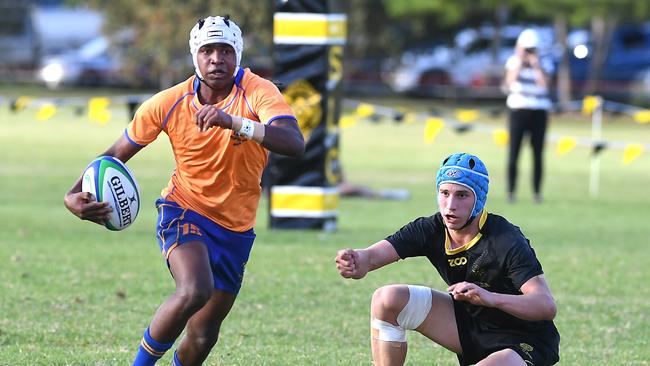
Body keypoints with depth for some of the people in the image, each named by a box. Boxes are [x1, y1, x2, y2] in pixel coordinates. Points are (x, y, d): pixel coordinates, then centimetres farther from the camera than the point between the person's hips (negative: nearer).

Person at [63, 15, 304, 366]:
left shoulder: (257, 92, -16)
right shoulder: (169, 103, -10)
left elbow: (294, 144, -34)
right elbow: (116, 155, 0)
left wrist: (233, 122, -48)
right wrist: (77, 195, -18)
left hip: (236, 228, 1)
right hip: (184, 209, -1)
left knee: (202, 337, 5)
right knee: (194, 291, -31)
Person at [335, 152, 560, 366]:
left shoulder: (507, 241, -26)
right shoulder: (431, 230, -9)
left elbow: (547, 306, -33)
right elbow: (373, 255, -21)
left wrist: (490, 298, -48)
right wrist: (359, 262, -47)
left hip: (522, 344, -6)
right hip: (469, 323, 7)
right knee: (387, 299, -7)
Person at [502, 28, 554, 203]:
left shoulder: (544, 64, 2)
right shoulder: (514, 61, 2)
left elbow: (544, 85, -12)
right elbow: (509, 82, -13)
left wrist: (536, 66, -16)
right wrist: (520, 62, -14)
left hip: (539, 112, 1)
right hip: (518, 109, -1)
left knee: (538, 154, 2)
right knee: (513, 152, -2)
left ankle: (537, 192, 8)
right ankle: (511, 191, 4)